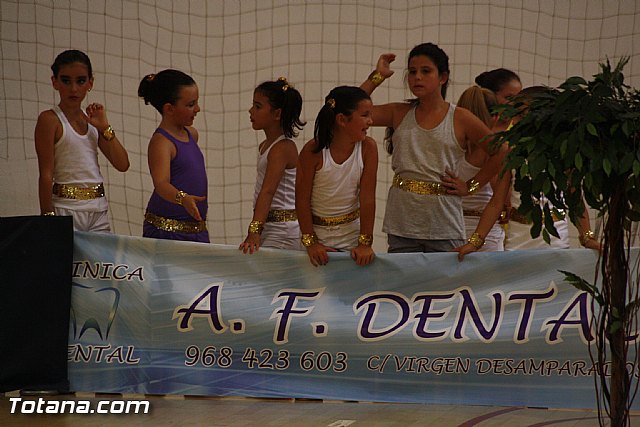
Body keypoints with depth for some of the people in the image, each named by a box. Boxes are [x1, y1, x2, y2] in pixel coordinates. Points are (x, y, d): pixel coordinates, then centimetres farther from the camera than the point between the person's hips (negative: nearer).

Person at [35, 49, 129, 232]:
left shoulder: (92, 120, 13)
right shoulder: (50, 119, -5)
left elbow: (122, 164, 9)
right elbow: (46, 174, -10)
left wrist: (105, 127, 1)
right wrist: (47, 216, -15)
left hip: (98, 210, 6)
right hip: (66, 208, -6)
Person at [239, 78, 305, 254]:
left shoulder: (283, 148, -15)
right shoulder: (265, 145, 15)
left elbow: (268, 192, -25)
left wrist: (254, 230, -33)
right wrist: (254, 231, 22)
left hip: (284, 231, -9)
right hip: (269, 225, 9)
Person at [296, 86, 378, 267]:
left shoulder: (368, 148, -10)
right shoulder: (313, 151, -15)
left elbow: (367, 197, -12)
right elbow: (302, 199, -11)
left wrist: (365, 243, -14)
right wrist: (310, 242, -14)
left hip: (352, 233, 2)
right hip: (318, 232, -1)